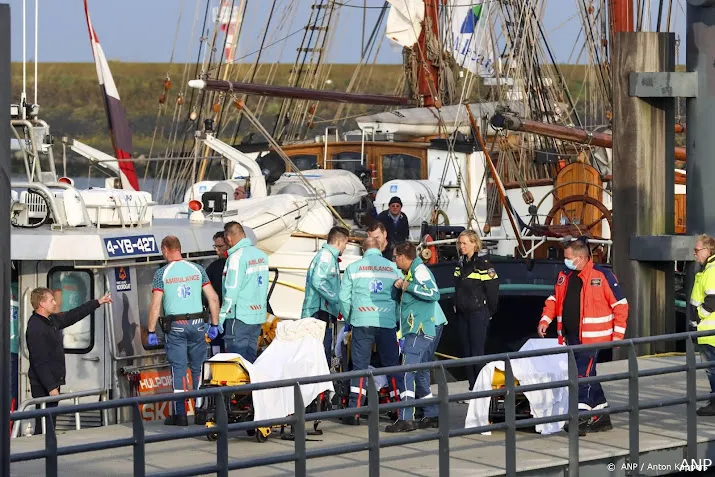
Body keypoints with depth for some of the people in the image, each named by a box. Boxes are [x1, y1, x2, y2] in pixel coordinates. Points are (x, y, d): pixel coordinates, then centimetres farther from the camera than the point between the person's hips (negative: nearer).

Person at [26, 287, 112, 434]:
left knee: (50, 422, 11)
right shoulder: (35, 328, -18)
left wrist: (98, 302, 29)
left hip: (52, 381, 10)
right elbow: (39, 362, -22)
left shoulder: (52, 320, 10)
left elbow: (72, 315, 24)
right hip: (44, 385, -10)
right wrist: (51, 387, -23)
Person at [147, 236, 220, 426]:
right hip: (197, 324, 3)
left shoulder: (162, 273, -3)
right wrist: (214, 325, 10)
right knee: (198, 368, 11)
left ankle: (180, 414, 0)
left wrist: (151, 332, -1)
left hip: (175, 326, -2)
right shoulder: (197, 269, 5)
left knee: (178, 369, 1)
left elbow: (155, 305, -7)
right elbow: (213, 298, 3)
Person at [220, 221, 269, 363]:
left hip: (240, 317, -8)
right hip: (259, 315, 8)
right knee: (251, 359, 12)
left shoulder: (237, 257, -14)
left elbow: (232, 291, -16)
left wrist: (221, 318, -12)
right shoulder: (261, 255, 11)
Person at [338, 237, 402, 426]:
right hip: (387, 323, 1)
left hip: (362, 323, -1)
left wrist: (348, 320, 16)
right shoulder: (393, 268, 7)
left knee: (360, 366, 2)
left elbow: (344, 298, 3)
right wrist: (397, 319, 16)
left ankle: (354, 412, -3)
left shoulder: (353, 268, 5)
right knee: (392, 366, 9)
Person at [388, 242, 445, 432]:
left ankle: (406, 419, -21)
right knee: (421, 374, 14)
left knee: (407, 372, -16)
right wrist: (402, 286, 13)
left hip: (419, 330, -11)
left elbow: (434, 293, -21)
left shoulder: (419, 269, -9)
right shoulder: (411, 271, 21)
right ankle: (432, 415, 19)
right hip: (415, 329, 11)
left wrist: (410, 286, -16)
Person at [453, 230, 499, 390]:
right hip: (462, 314, 7)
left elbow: (492, 291, -11)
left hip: (478, 313, -7)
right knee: (466, 352, 9)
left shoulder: (483, 265, -13)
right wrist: (457, 307, 14)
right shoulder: (460, 265, 10)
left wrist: (489, 312, -3)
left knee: (477, 352, -7)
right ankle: (472, 387, 15)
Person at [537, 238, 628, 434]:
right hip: (570, 337, 7)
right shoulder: (564, 276, 11)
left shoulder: (602, 275, -8)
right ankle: (602, 417, 22)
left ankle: (580, 418, -14)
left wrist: (618, 333, -8)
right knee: (588, 376, 12)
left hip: (591, 337, -7)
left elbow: (620, 304, -5)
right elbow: (554, 299, 20)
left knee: (583, 376, -13)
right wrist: (545, 320, 3)